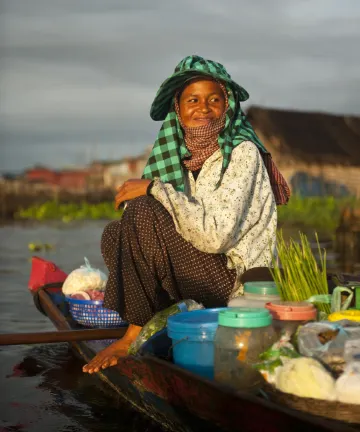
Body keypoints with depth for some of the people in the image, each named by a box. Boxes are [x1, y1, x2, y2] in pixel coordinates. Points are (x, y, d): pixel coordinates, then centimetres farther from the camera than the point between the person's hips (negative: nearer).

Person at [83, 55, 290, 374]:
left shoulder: (242, 153, -13)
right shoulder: (186, 155, 8)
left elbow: (216, 235, -24)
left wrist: (155, 188, -20)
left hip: (235, 280, -8)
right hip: (202, 272, 8)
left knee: (142, 211, -20)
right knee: (114, 236, 0)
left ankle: (135, 335, -9)